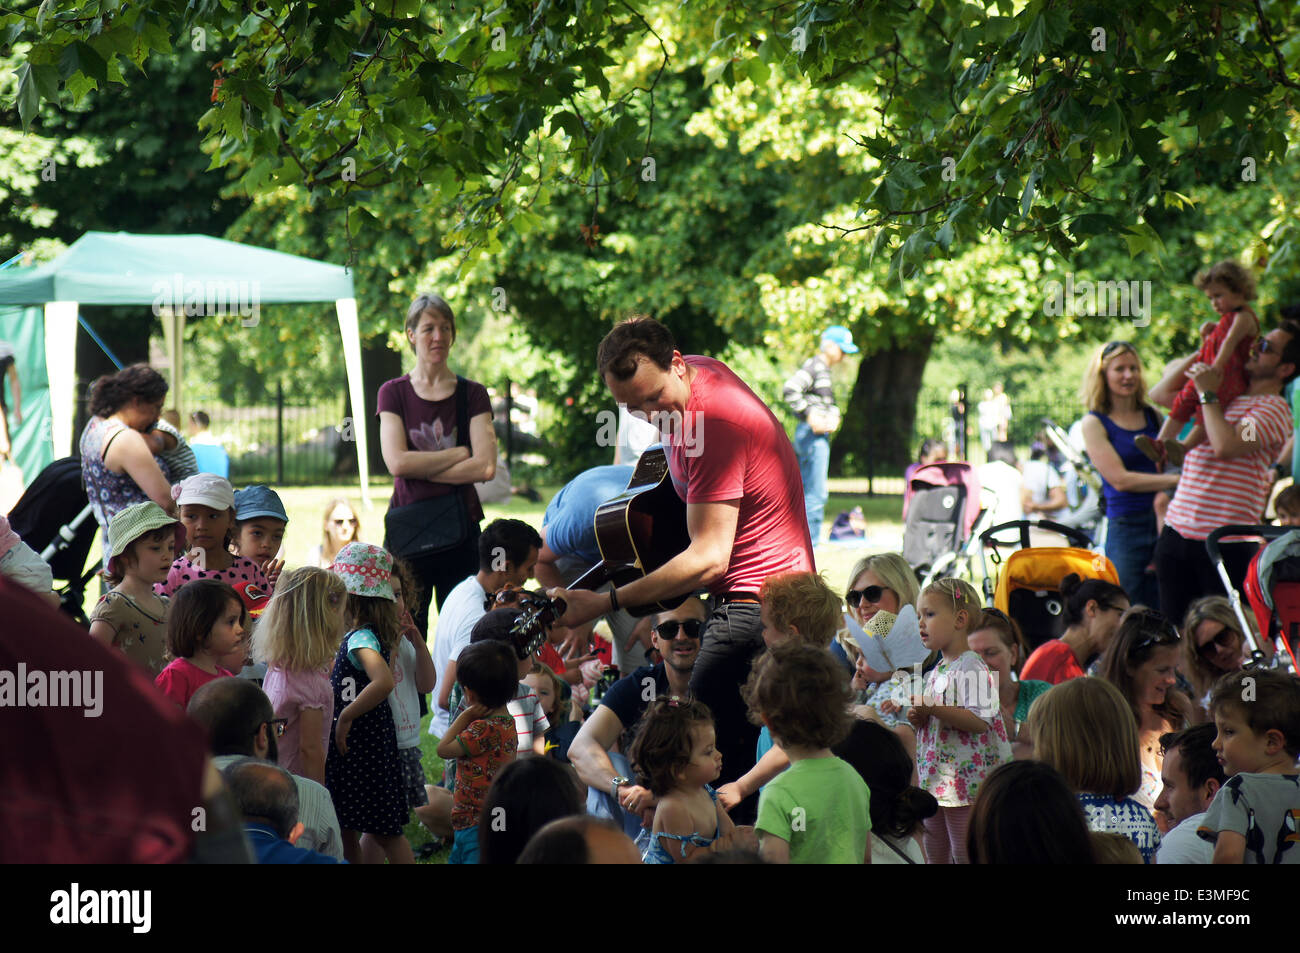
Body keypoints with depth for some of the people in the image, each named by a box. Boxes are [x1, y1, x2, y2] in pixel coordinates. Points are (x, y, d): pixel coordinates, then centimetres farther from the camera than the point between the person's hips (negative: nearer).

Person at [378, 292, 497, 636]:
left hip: (461, 529, 1)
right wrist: (460, 454, -5)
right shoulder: (394, 393, 6)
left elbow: (486, 467, -5)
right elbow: (397, 462, -8)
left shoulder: (472, 394, 7)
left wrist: (422, 467, -8)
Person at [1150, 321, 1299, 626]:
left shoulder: (1274, 409, -6)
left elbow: (1226, 446, -23)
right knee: (1173, 625, 8)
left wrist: (1208, 393, -11)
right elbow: (1160, 394, 27)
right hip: (1178, 530, 7)